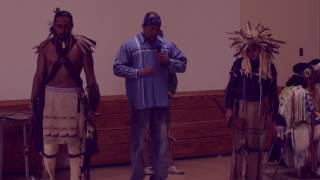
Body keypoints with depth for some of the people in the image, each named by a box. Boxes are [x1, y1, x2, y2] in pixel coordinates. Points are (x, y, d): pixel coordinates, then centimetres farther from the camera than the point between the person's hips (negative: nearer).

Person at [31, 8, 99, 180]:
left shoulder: (81, 46, -2)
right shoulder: (45, 46, 2)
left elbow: (90, 76, 0)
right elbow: (39, 75, 5)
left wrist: (92, 103, -2)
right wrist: (33, 103, 2)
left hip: (73, 96, -1)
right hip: (50, 96, 1)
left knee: (75, 142, 5)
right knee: (48, 141, 4)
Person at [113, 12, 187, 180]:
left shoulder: (167, 45, 8)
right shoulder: (130, 45, -3)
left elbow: (182, 64, 9)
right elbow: (118, 68, -6)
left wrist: (168, 62, -10)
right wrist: (138, 72, -17)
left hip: (162, 102, 4)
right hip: (140, 102, -4)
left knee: (161, 140, 9)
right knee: (138, 141, 5)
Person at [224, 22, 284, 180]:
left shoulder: (269, 66, 1)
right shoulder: (239, 63, -3)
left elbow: (272, 90, 5)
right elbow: (231, 86, -2)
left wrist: (270, 112, 5)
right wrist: (228, 107, -7)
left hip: (260, 109, 1)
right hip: (241, 107, -1)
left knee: (256, 144, 9)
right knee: (239, 144, 3)